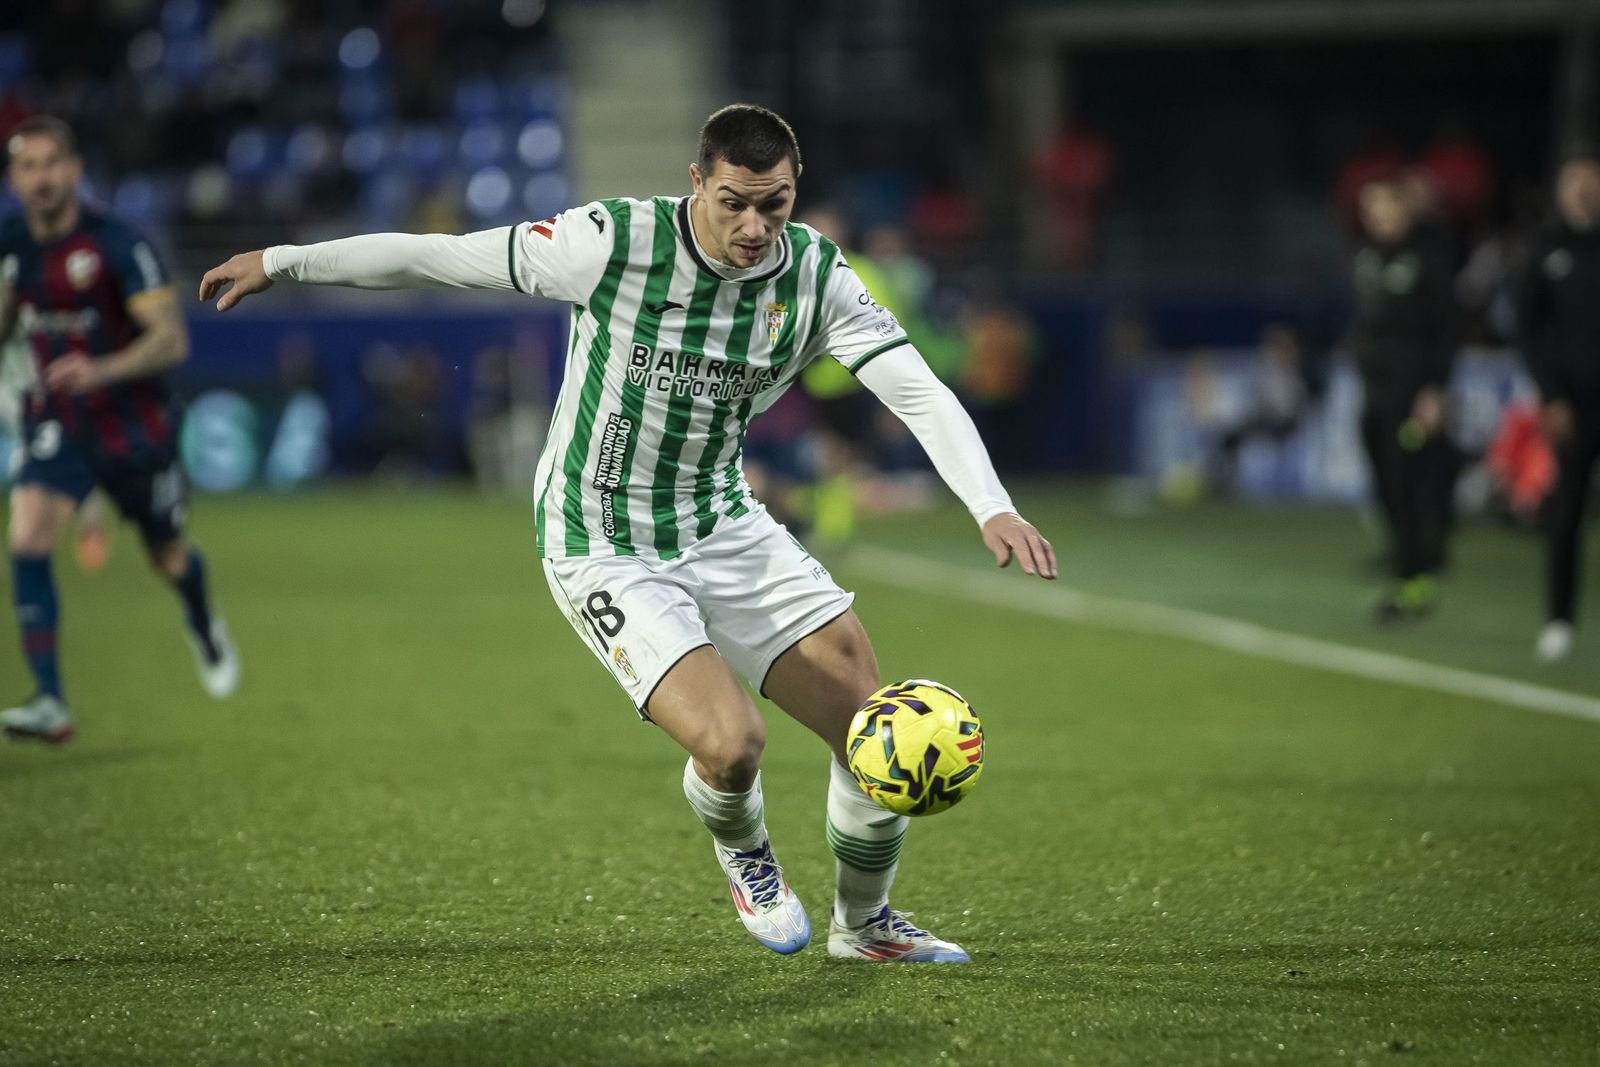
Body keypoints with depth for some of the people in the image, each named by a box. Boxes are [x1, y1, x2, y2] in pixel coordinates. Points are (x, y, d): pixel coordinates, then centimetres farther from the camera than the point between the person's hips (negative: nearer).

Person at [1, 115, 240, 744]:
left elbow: (171, 339, -27)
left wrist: (102, 369, -42)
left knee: (169, 559, 14)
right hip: (57, 422, 3)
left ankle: (204, 627, 52)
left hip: (135, 425, -3)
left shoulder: (115, 244, -22)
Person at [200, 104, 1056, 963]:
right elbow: (438, 257, -13)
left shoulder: (817, 274, -11)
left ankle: (864, 925, 27)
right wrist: (281, 263, -4)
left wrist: (992, 508, -31)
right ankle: (743, 856, 14)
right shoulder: (614, 242, -23)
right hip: (605, 550, -4)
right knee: (730, 745, -24)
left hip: (723, 526, 5)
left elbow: (920, 393, -15)